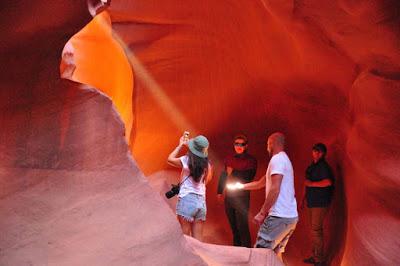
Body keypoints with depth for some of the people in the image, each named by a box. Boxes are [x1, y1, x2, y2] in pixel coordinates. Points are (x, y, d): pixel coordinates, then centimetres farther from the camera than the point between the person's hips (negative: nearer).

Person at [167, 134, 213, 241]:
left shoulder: (187, 160, -7)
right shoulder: (206, 164, 4)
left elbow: (170, 159, 9)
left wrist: (180, 145, 18)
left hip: (187, 199, -5)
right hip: (201, 201, 5)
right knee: (198, 239, 6)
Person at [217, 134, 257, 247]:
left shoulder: (251, 160, -3)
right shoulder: (229, 159, 12)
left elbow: (248, 177, -14)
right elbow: (224, 174, 17)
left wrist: (233, 172, -11)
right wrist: (220, 191, 12)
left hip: (242, 197, -5)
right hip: (229, 196, 5)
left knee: (242, 226, -8)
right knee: (233, 226, 13)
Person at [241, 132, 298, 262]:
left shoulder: (277, 159, -8)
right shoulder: (284, 159, 23)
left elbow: (275, 189, -19)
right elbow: (260, 183, 31)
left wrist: (262, 213, -16)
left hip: (279, 216, -10)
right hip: (291, 216, 10)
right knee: (275, 253, 13)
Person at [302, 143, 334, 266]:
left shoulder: (323, 166, -10)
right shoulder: (311, 167, 17)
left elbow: (328, 182, -25)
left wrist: (311, 184, -17)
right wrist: (304, 198, 23)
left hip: (320, 203, -9)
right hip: (311, 202, 9)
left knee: (316, 230, -11)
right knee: (315, 230, 14)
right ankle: (314, 256, 22)